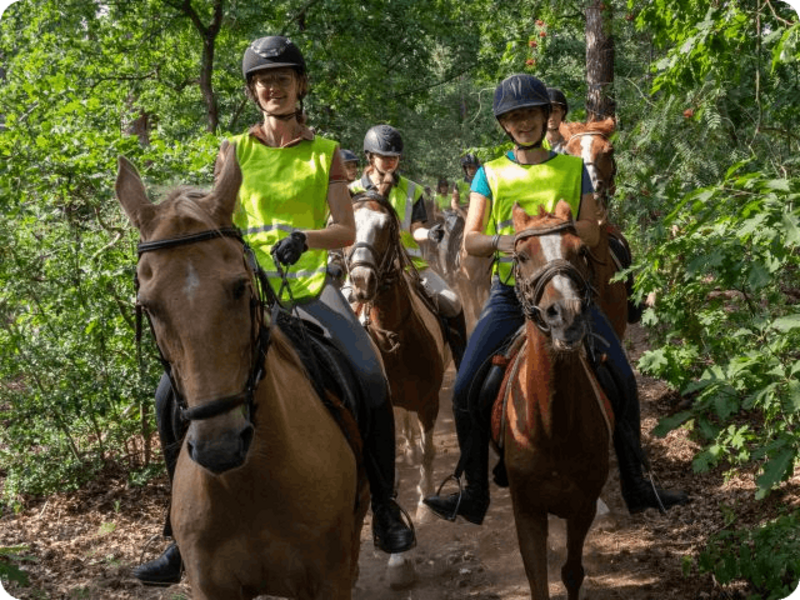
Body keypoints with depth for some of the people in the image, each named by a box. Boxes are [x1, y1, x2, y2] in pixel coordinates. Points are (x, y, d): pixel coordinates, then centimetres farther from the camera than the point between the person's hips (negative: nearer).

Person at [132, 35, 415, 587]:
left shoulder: (325, 154, 8)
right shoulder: (236, 152, 9)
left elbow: (347, 230, -2)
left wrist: (305, 237, -22)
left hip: (310, 288, -1)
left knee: (371, 380, -27)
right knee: (173, 394, -13)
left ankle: (385, 509, -7)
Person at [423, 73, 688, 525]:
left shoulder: (574, 169, 7)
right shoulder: (491, 174, 7)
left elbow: (591, 233, -1)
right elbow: (470, 240, 2)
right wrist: (500, 241, -20)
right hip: (510, 293, 0)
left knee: (624, 382, -6)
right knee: (465, 389, -11)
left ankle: (636, 487, 11)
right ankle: (475, 496, 3)